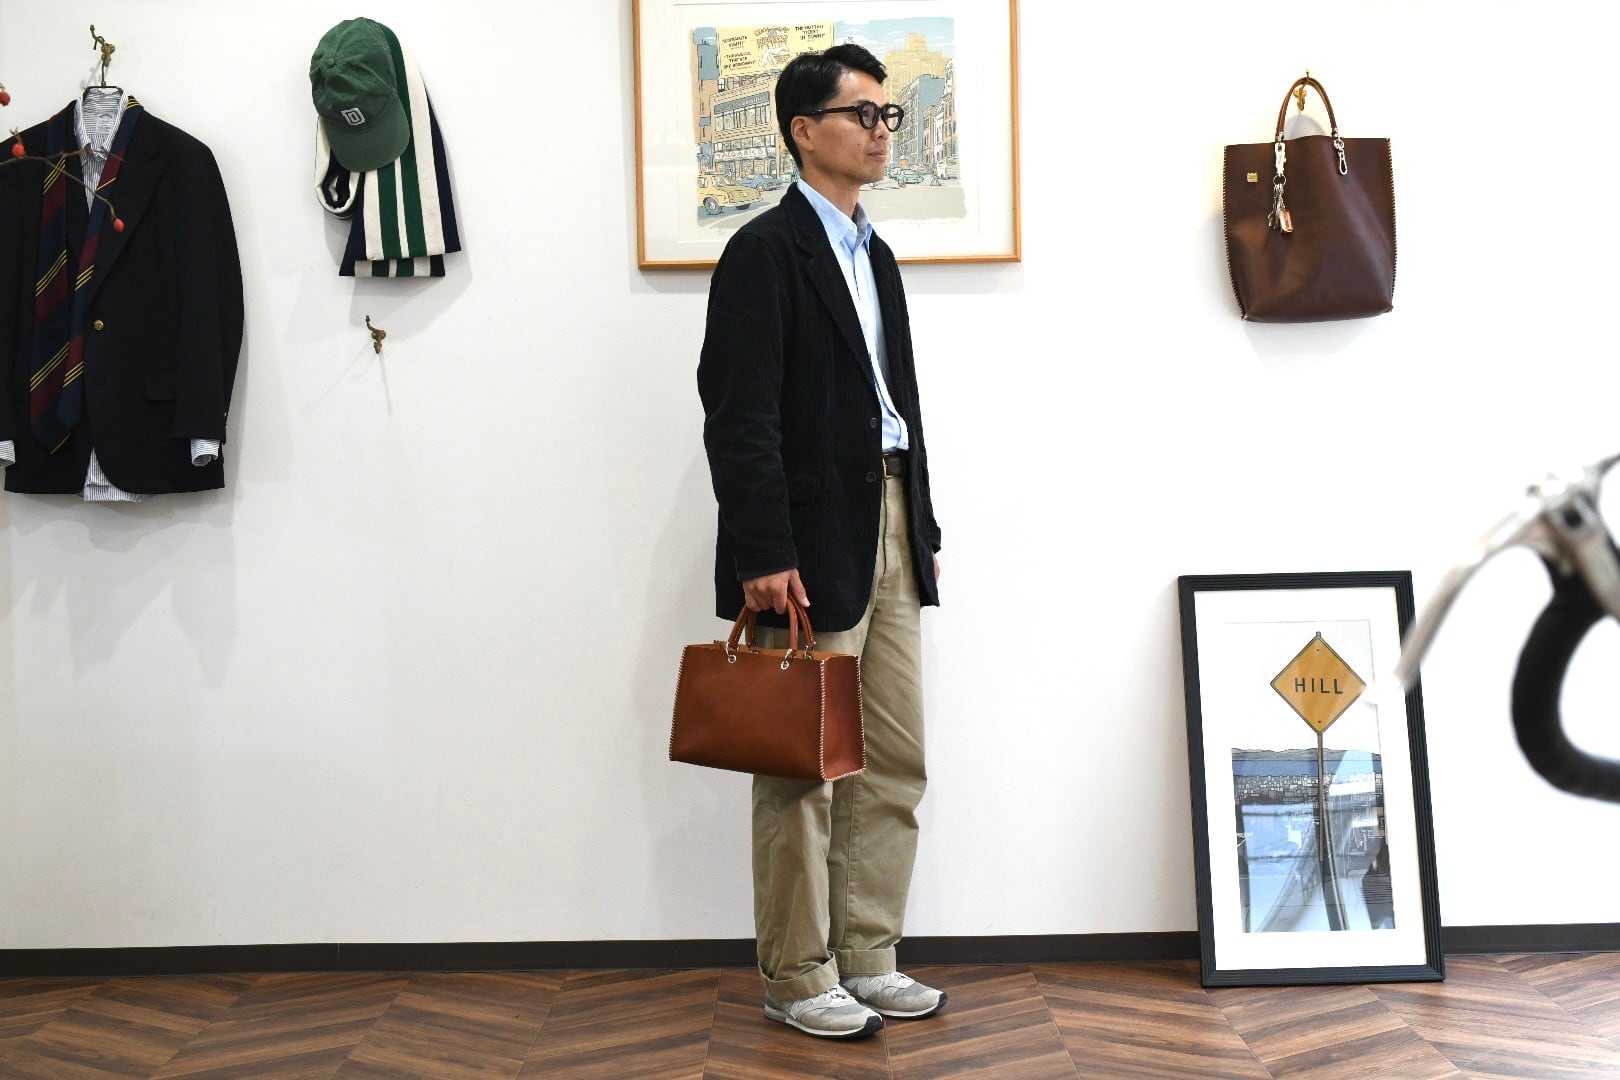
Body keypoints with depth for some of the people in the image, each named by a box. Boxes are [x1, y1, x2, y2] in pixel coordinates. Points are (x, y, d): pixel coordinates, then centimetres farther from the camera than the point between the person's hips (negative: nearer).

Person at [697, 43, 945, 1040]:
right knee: (805, 772, 1)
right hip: (815, 543, -8)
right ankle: (799, 979, 15)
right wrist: (763, 554, -20)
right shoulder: (766, 251, -7)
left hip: (891, 531, 9)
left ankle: (867, 960, 24)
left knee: (897, 763, 12)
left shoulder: (873, 253, 18)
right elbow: (740, 417, -15)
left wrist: (925, 530, 16)